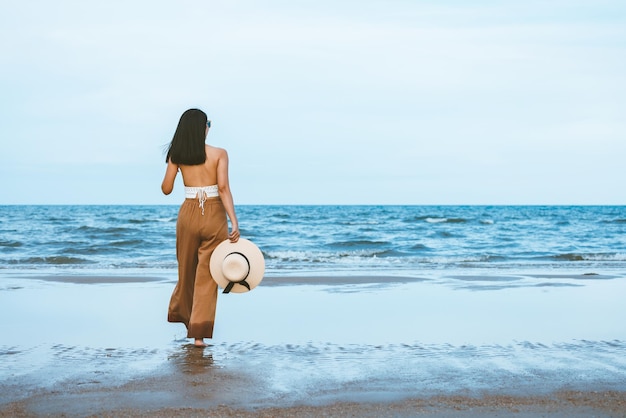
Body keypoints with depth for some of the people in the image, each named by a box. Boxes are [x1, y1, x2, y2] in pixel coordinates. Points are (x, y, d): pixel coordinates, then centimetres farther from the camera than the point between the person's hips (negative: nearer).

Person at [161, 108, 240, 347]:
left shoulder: (177, 155, 1)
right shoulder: (219, 154, -5)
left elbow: (166, 189, 6)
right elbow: (223, 188, -14)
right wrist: (234, 222, -15)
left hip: (188, 214, 3)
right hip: (215, 216, -3)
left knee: (187, 269, 23)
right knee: (206, 275, 2)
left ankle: (180, 312, 44)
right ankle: (199, 331, -4)